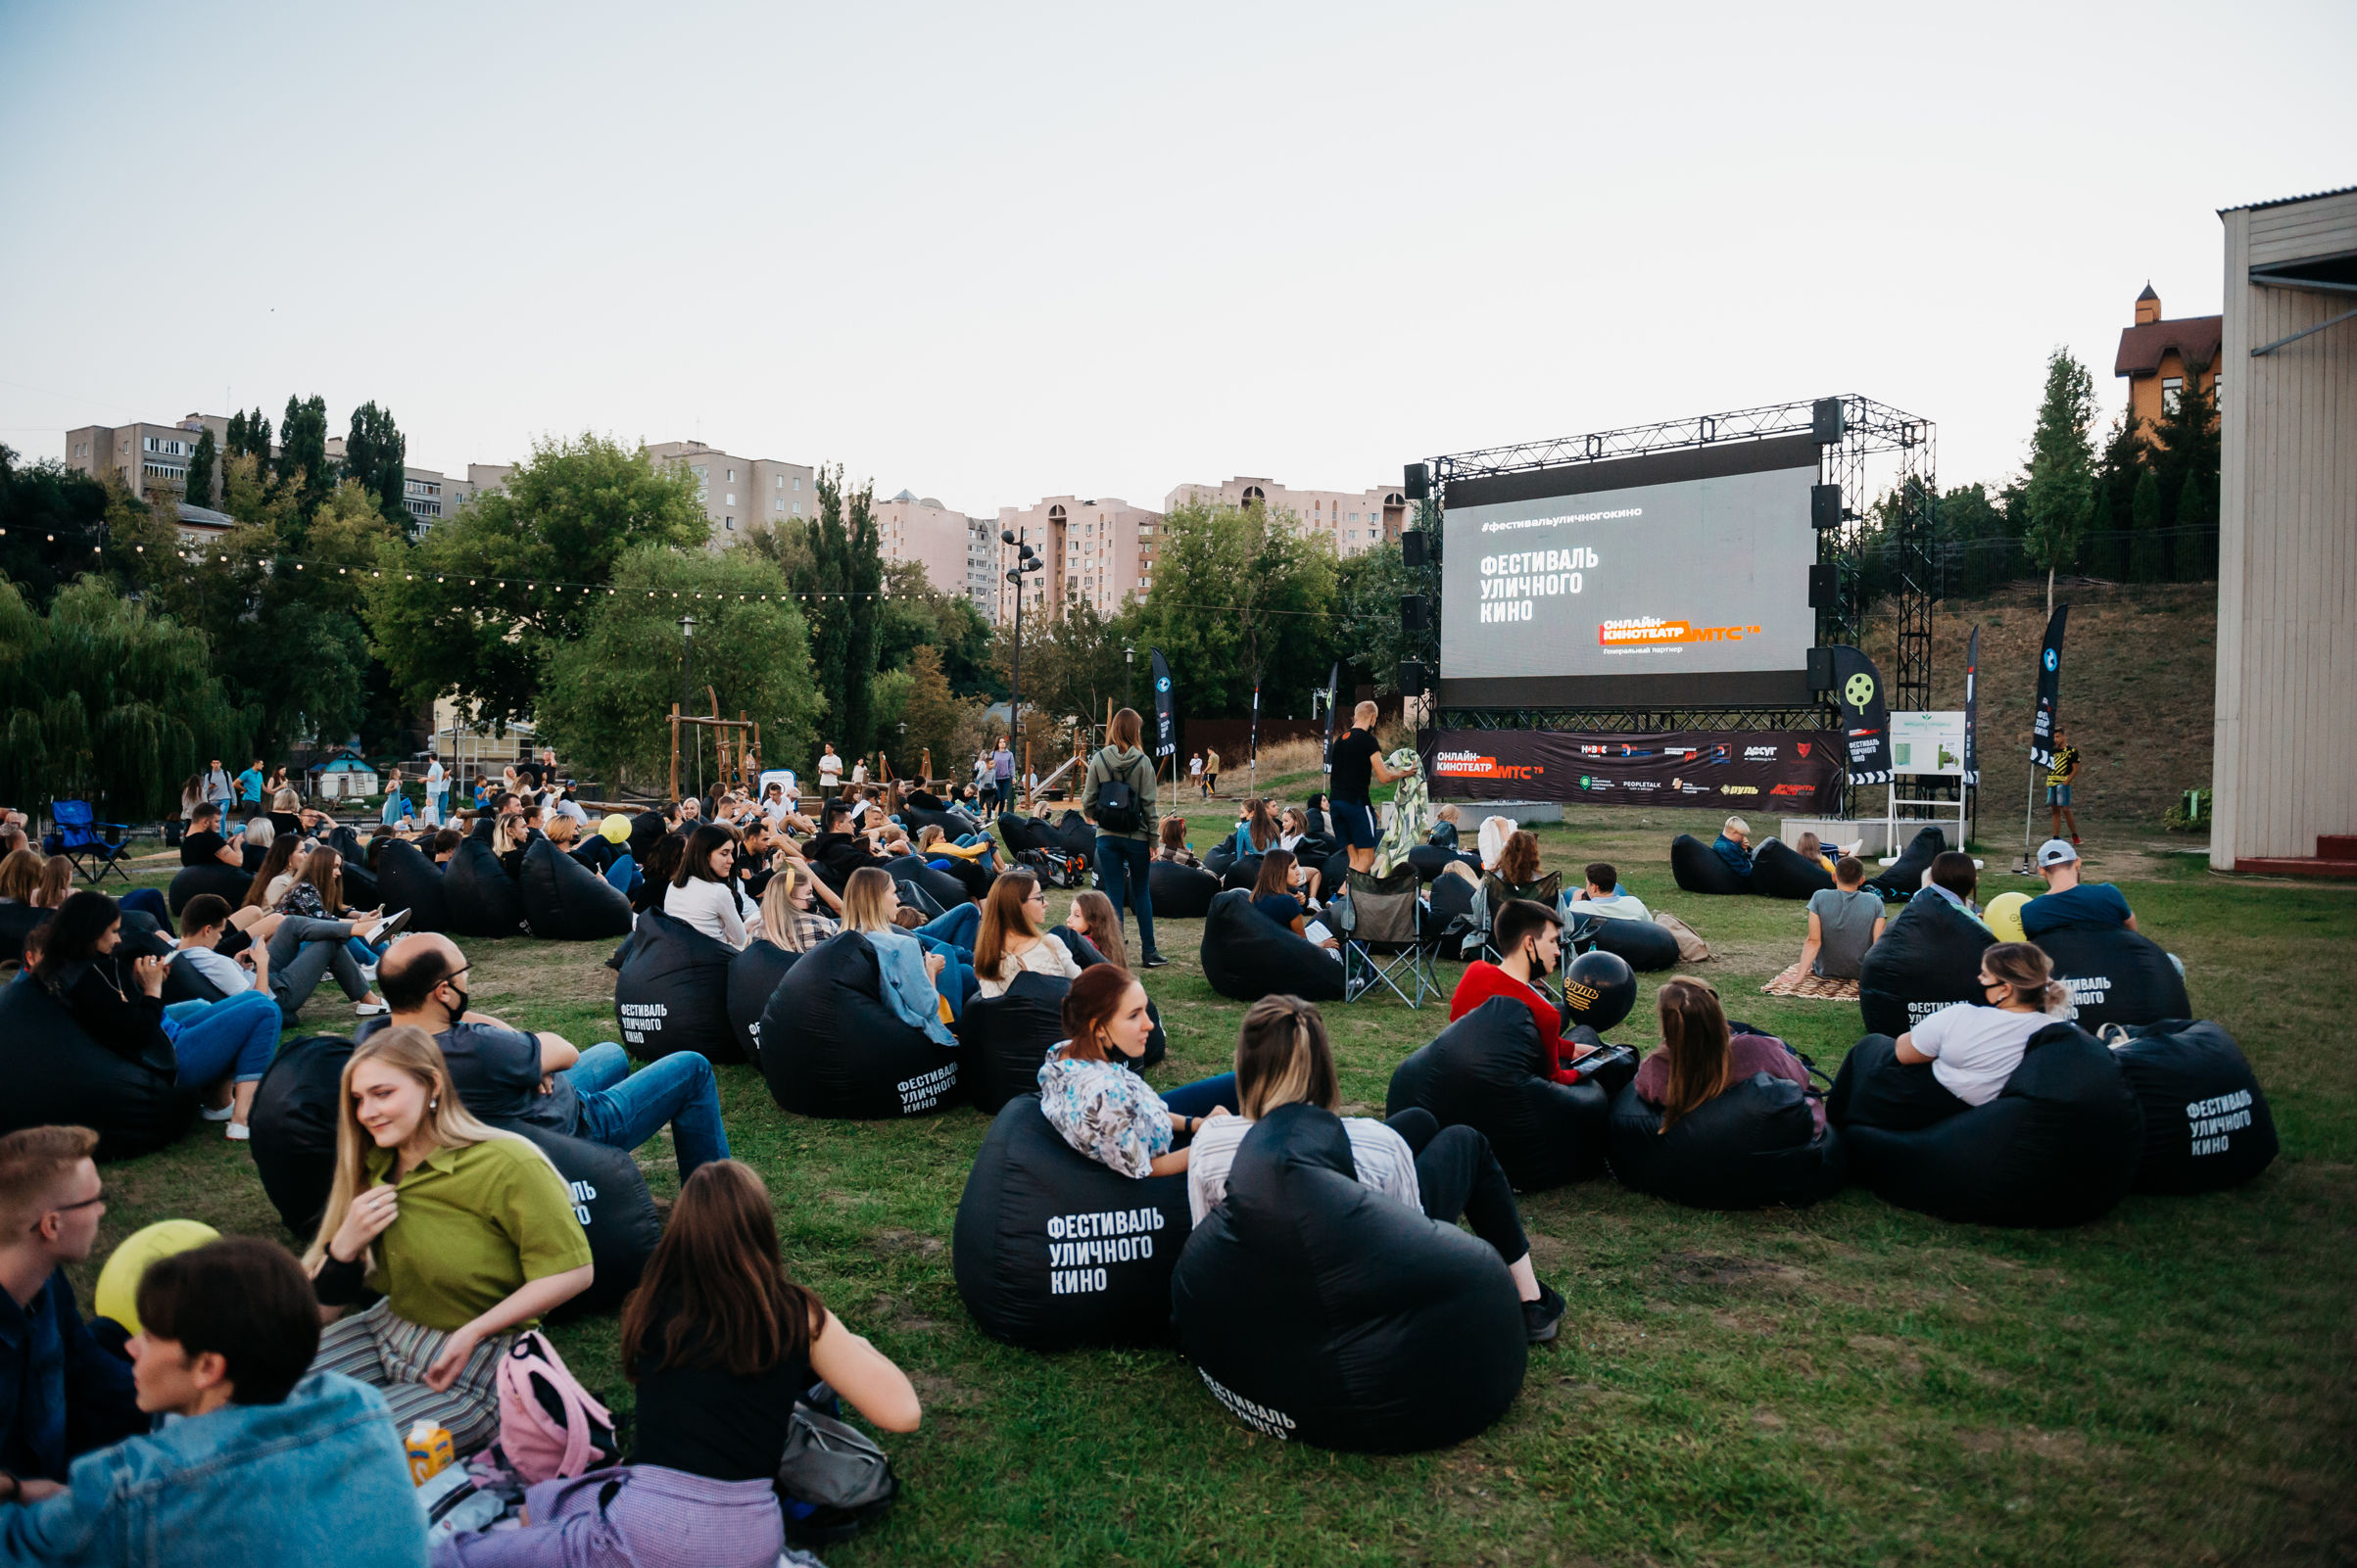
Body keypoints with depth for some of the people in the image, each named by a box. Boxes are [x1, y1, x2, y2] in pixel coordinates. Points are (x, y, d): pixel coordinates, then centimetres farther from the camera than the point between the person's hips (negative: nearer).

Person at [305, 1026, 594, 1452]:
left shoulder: (504, 1165, -20)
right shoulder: (371, 1169, 3)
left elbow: (573, 1270, -19)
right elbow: (326, 1309, 7)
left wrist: (472, 1332, -20)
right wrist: (344, 1245, -14)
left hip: (474, 1368, -7)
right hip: (386, 1332, 7)